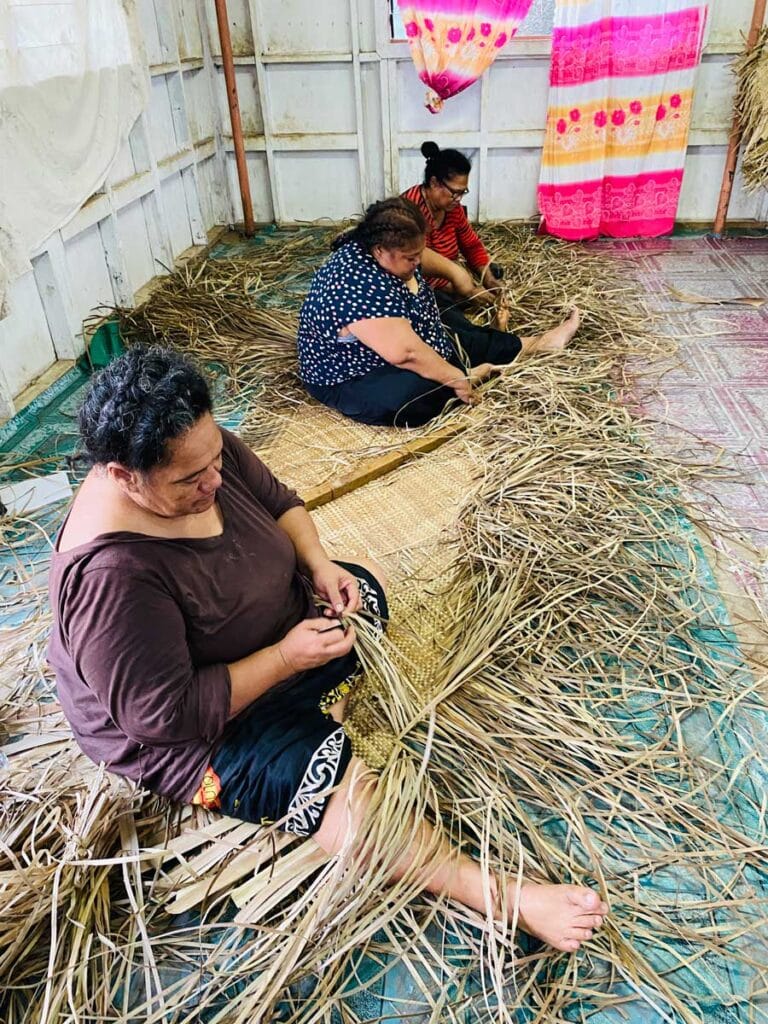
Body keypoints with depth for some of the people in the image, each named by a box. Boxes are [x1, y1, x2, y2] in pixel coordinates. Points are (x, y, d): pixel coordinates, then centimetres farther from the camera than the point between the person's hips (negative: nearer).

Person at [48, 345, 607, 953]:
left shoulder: (203, 451, -16)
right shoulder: (110, 575, -37)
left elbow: (278, 503, 2)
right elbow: (165, 713, -33)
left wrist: (318, 563, -17)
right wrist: (285, 657, -29)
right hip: (191, 735, -8)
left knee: (382, 583, 16)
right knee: (340, 785, -28)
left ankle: (326, 704, 4)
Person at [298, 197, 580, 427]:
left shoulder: (389, 257, -3)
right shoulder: (361, 285, -34)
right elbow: (405, 352, -34)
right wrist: (457, 379, -25)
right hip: (354, 381, -10)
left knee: (470, 336, 10)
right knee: (409, 395, -36)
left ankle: (540, 342, 22)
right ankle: (470, 375, -12)